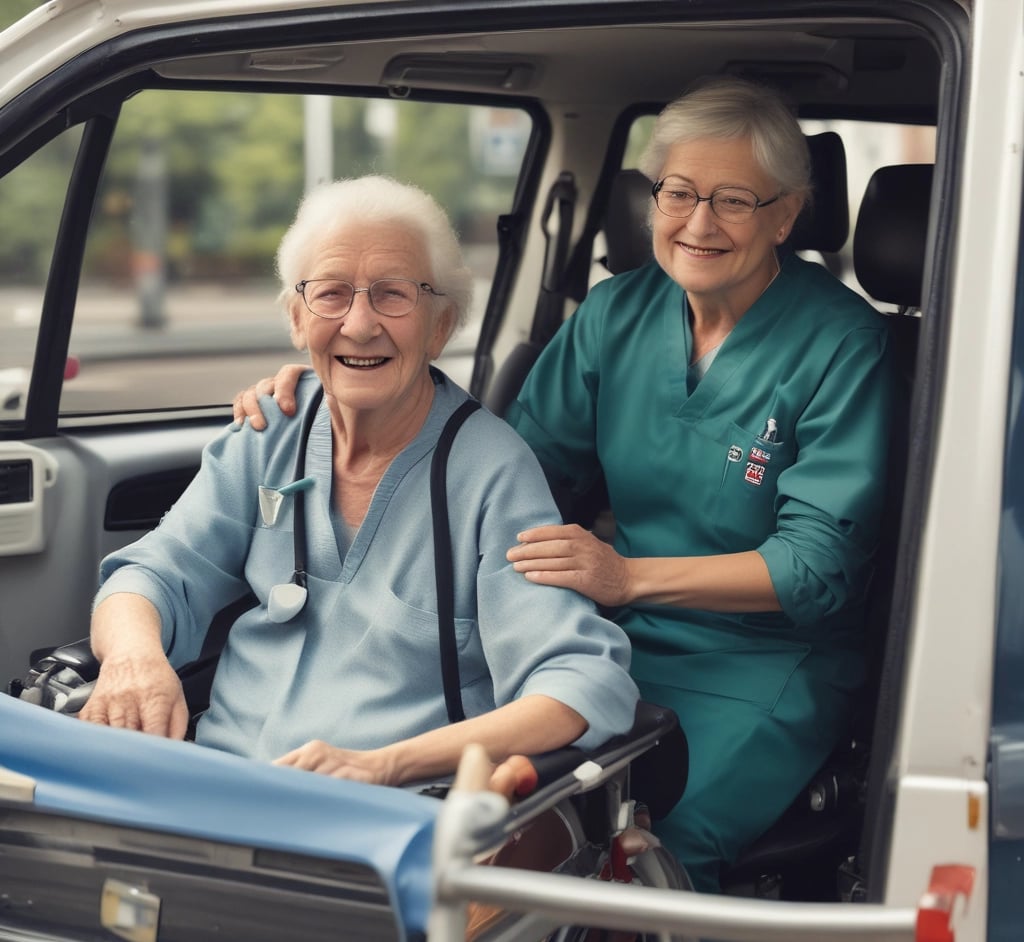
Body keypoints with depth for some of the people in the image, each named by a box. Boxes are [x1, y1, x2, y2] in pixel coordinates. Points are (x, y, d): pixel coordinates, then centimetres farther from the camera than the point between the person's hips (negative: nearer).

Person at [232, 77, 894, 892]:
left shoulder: (842, 344, -9)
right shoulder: (617, 314, 7)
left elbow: (819, 565, -14)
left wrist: (630, 576, -28)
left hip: (765, 664, -4)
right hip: (622, 641, 4)